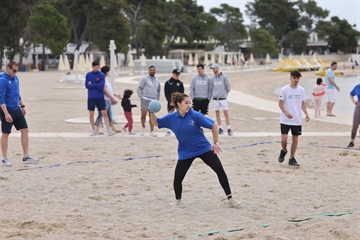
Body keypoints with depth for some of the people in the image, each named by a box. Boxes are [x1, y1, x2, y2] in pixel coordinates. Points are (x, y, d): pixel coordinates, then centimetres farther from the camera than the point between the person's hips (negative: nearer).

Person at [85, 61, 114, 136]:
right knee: (91, 114, 3)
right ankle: (93, 130, 15)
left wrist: (92, 85, -8)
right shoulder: (88, 75, 4)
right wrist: (96, 85, -10)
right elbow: (86, 85, -3)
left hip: (100, 97, -2)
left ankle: (109, 130, -5)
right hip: (91, 97, 2)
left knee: (104, 113, -6)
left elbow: (101, 86, -12)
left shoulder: (102, 75, -3)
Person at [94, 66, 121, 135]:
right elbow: (105, 90, -21)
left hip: (108, 100, 11)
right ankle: (96, 130, -4)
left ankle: (113, 129, 21)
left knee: (109, 115, 14)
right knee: (101, 115, -7)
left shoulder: (105, 79, 17)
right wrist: (112, 98, -18)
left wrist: (115, 95, 22)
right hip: (104, 100, -11)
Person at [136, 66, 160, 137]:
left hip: (153, 101, 4)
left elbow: (158, 91, 27)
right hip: (145, 99, -4)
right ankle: (143, 127, 19)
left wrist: (157, 99, 18)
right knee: (143, 114, -4)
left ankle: (152, 131, 5)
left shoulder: (157, 81, 18)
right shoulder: (145, 79, 2)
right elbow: (139, 88, -2)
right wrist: (141, 97, -9)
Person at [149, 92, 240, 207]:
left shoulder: (195, 115, -17)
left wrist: (216, 143, -10)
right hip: (185, 153, 2)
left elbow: (213, 125, -11)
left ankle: (230, 199, 1)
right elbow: (156, 123, 5)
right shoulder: (171, 118, -8)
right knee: (177, 179, -4)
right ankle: (177, 201, 22)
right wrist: (152, 112, -14)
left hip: (204, 149, -1)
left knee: (220, 170, -9)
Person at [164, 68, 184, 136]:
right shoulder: (168, 83, 2)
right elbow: (166, 93, -1)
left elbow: (182, 93, 6)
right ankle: (169, 131, 11)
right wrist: (170, 101, -12)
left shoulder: (180, 83, 7)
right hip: (170, 102, -1)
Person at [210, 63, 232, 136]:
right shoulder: (212, 79, 7)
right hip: (215, 99, 4)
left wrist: (224, 94, 4)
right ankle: (220, 128, 14)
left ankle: (229, 129, -4)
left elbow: (228, 87, 2)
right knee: (217, 114, 6)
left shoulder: (224, 77, -3)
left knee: (226, 114, -6)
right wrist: (214, 95, 8)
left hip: (223, 99, -3)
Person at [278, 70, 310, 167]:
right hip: (285, 120, -4)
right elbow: (280, 103, -5)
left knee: (295, 139, 6)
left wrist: (306, 114, -2)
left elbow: (302, 103, 13)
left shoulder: (301, 90, 5)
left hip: (297, 120, 4)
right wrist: (286, 112, -22)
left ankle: (292, 159, 19)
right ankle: (284, 151, 22)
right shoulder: (284, 90, -7)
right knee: (284, 139, -10)